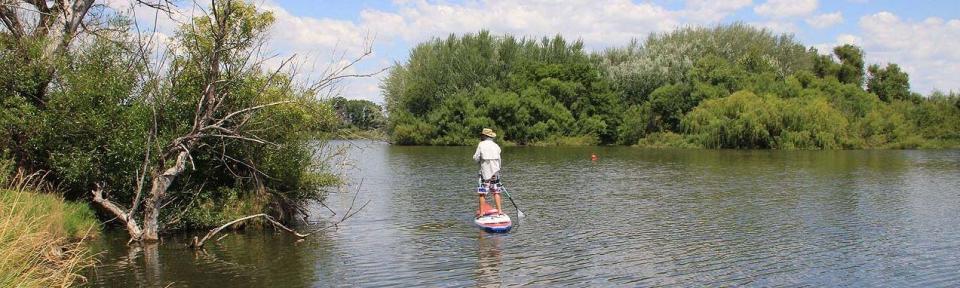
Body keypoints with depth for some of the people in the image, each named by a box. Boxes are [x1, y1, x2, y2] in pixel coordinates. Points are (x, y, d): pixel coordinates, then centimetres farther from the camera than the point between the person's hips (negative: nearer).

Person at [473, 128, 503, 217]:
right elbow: (499, 160, 10)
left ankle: (481, 212, 0)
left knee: (482, 193, 0)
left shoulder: (481, 145, -6)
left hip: (485, 172, -4)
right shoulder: (496, 146, 6)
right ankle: (499, 210, 8)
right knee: (496, 192, 10)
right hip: (495, 172, 4)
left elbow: (476, 158, -4)